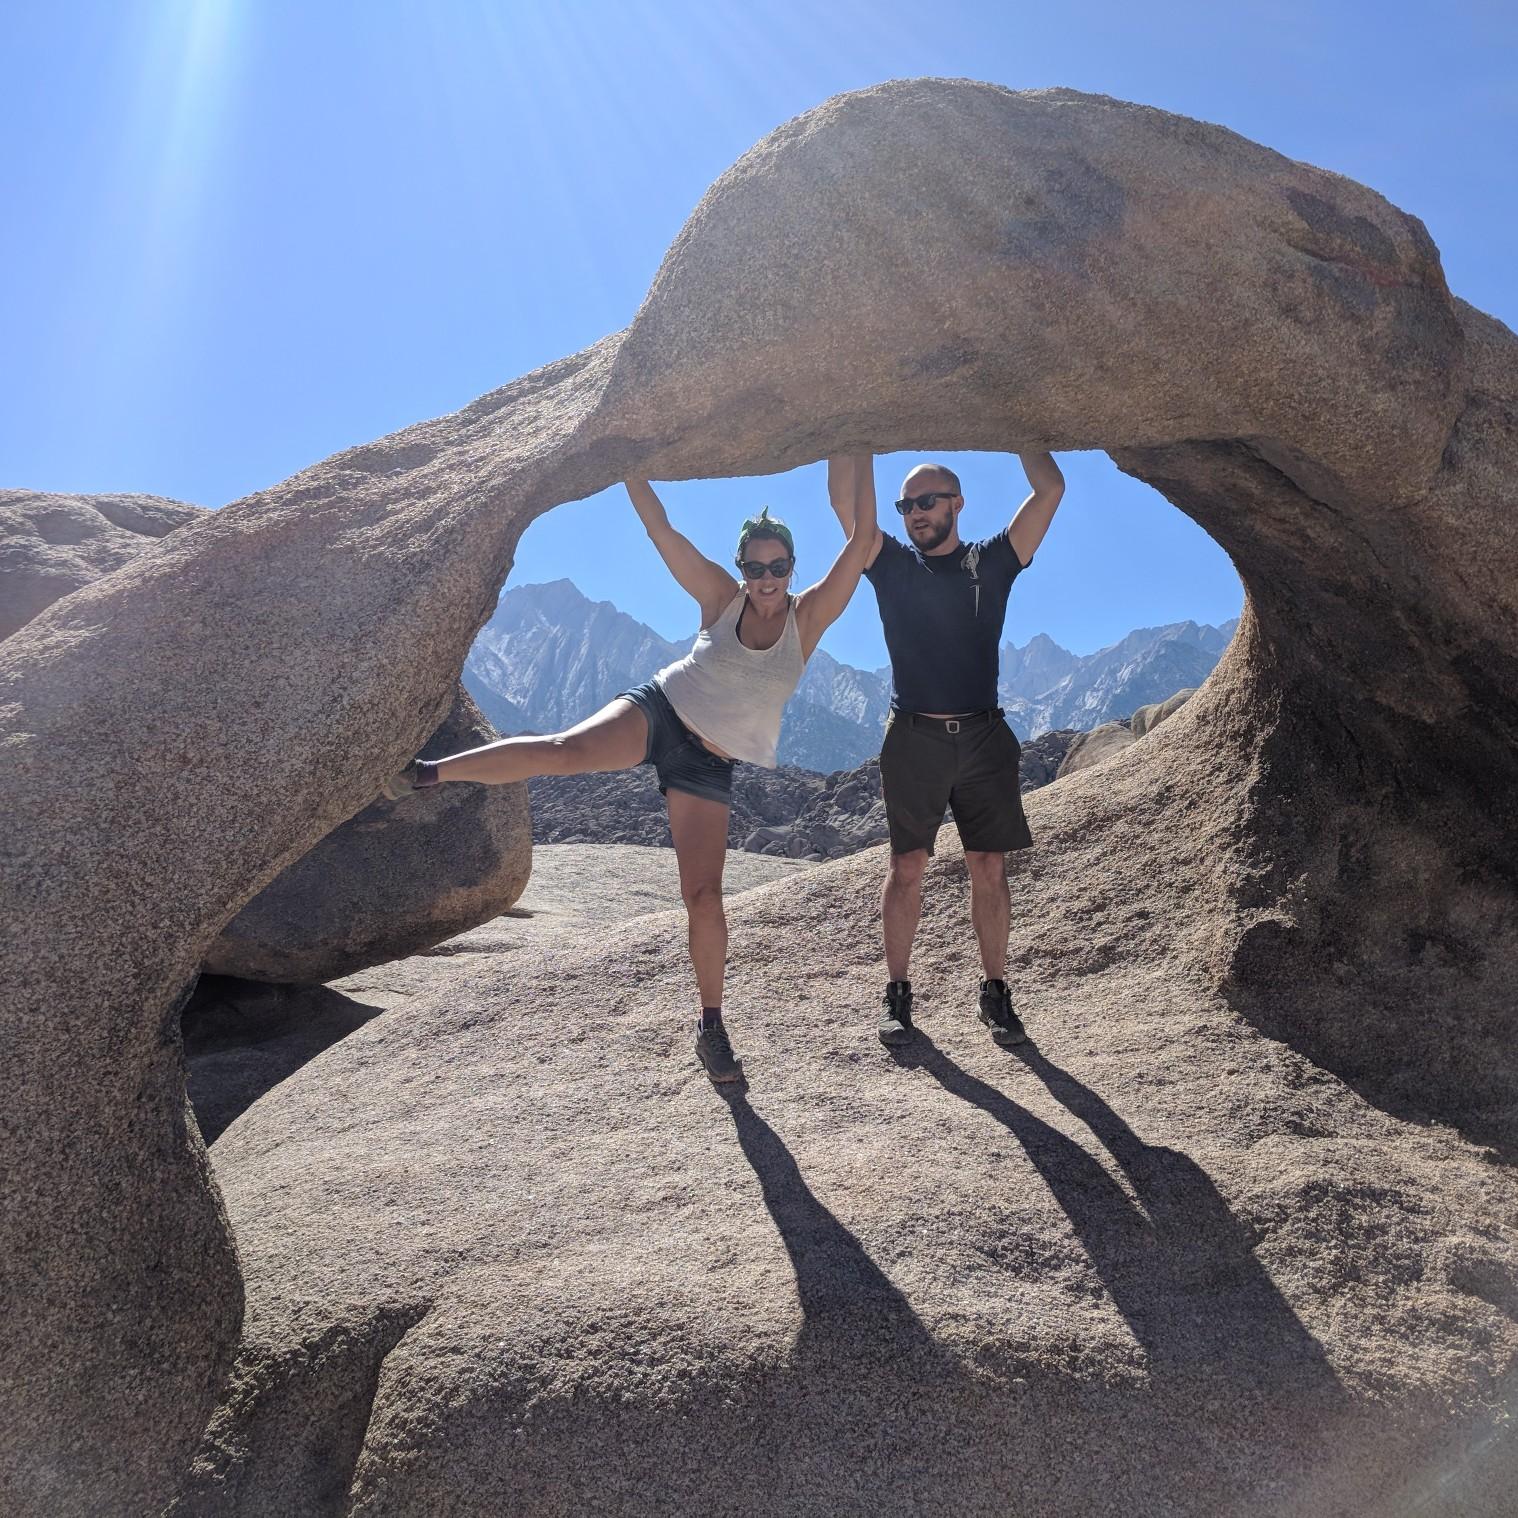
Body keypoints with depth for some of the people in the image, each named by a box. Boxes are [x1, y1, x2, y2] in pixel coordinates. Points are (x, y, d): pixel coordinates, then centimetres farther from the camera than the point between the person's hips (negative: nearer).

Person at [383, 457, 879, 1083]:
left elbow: (860, 539, -10)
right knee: (564, 750, -32)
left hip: (708, 766, 1)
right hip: (657, 711, 0)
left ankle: (711, 1026, 13)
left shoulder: (809, 617, -2)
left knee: (704, 897, -4)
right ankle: (428, 772, -19)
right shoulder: (721, 597, 0)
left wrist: (854, 458, -11)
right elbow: (660, 528, -3)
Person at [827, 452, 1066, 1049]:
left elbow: (1050, 489, 2)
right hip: (912, 737, 0)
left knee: (989, 868, 2)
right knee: (907, 867, 0)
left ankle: (995, 992, 13)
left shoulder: (992, 562, 8)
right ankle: (897, 992, 10)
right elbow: (845, 502, -2)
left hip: (983, 736, 1)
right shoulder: (892, 566, 8)